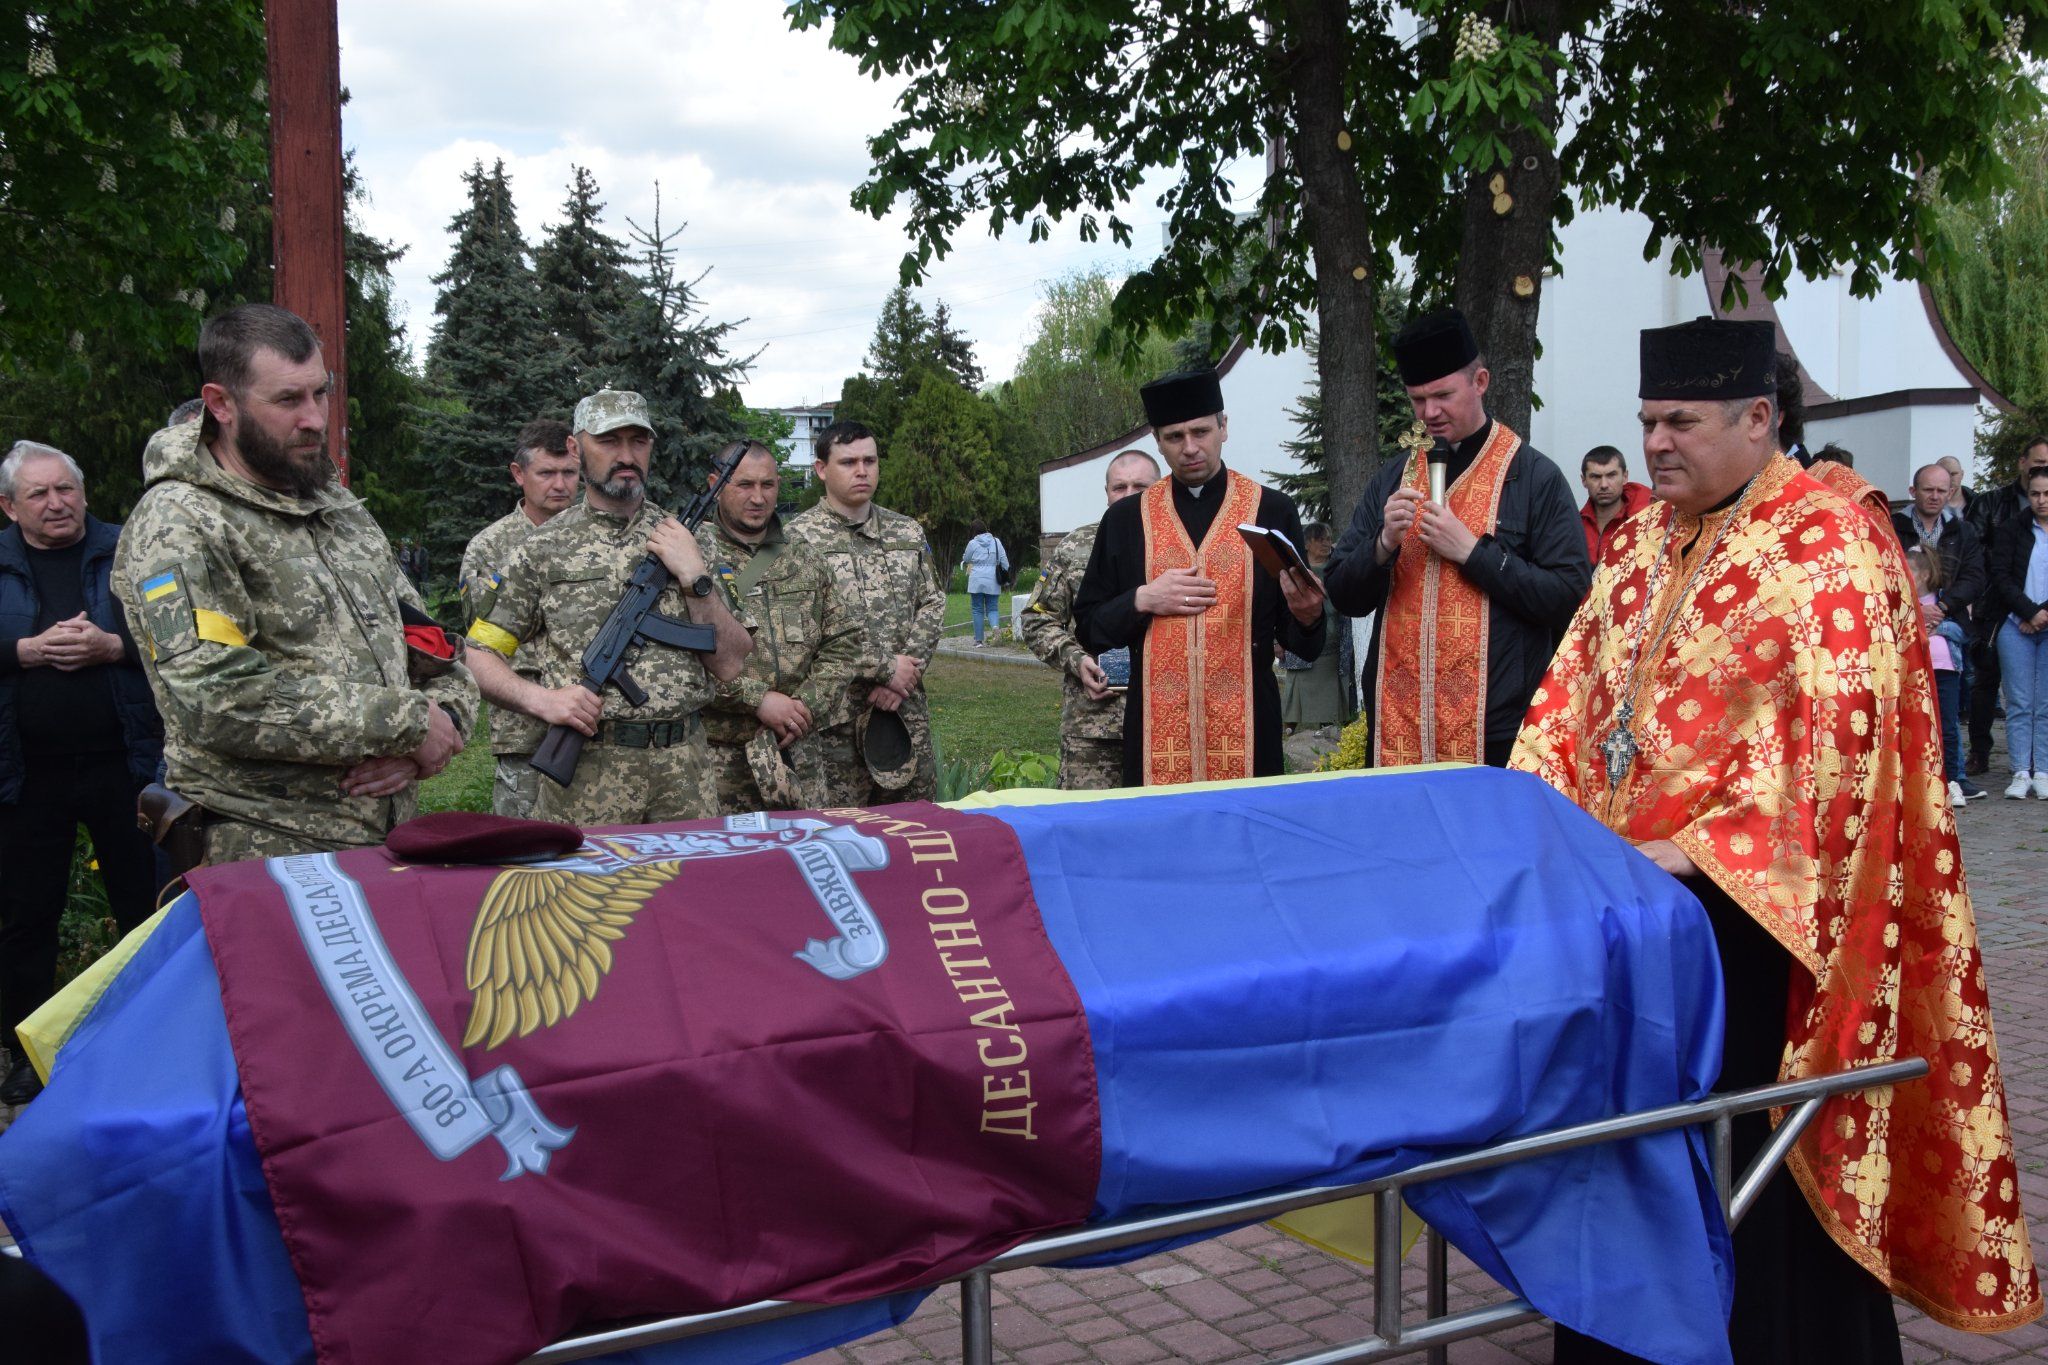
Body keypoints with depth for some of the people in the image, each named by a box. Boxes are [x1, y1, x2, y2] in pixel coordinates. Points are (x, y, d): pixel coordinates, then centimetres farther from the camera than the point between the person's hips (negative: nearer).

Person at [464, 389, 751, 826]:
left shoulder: (684, 540, 9)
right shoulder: (543, 548, 4)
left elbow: (729, 666, 3)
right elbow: (479, 655, 3)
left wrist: (694, 576, -7)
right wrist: (538, 698, -15)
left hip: (686, 770, 2)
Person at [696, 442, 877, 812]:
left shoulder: (808, 563, 15)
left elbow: (846, 641, 12)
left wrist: (807, 705, -4)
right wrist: (758, 699, -15)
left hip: (799, 753, 4)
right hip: (718, 756, -4)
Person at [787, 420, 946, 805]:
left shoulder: (909, 531, 13)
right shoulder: (799, 537, -5)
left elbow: (933, 605, 9)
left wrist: (906, 674, -7)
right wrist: (885, 669, -14)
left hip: (907, 709, 5)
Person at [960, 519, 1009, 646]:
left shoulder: (973, 543, -3)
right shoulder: (996, 542, 5)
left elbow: (966, 559, 10)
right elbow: (1004, 560, 6)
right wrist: (1005, 575, 16)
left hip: (977, 581, -2)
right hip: (993, 582, 2)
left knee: (977, 610, 6)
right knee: (992, 608, 10)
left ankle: (979, 640, 7)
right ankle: (995, 626, -22)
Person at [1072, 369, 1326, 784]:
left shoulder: (1272, 512, 3)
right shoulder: (1125, 519, 6)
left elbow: (1303, 644, 5)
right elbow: (1088, 628, 8)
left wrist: (1305, 615, -17)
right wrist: (1142, 600, -8)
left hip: (1247, 728, -1)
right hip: (1155, 733, 1)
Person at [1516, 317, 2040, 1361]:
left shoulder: (1826, 541, -10)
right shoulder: (1643, 539, 13)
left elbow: (1838, 730, -20)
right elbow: (1577, 686, 15)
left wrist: (1703, 846, -24)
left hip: (1750, 905, -7)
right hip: (1625, 886, 7)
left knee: (1743, 1151, 1)